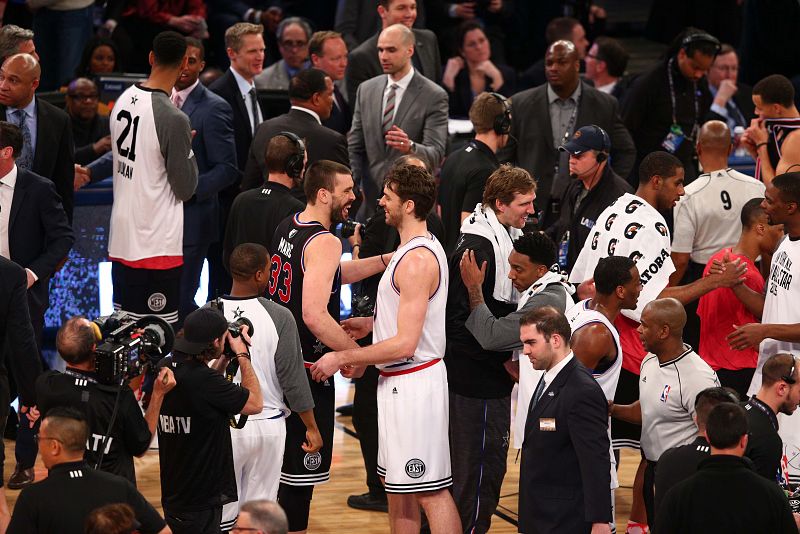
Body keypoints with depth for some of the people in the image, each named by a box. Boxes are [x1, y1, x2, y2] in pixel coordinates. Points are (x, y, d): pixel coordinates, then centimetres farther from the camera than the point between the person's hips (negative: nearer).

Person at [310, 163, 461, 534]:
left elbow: (405, 344, -25)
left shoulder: (417, 260, -22)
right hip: (398, 383, 11)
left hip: (413, 382, -11)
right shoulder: (421, 247, 11)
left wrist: (342, 357, -18)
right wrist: (372, 323, 15)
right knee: (396, 484, 17)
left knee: (431, 489, -7)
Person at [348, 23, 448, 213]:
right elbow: (354, 147, 12)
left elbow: (436, 154, -12)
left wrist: (410, 147, -33)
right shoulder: (367, 90, 10)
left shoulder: (434, 96, -6)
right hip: (371, 197, 4)